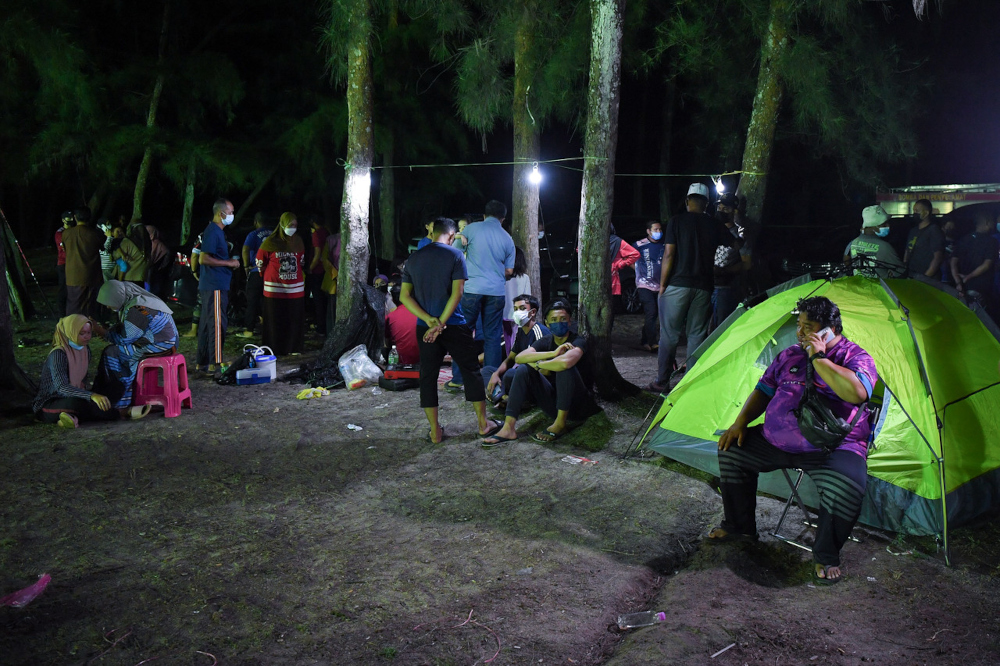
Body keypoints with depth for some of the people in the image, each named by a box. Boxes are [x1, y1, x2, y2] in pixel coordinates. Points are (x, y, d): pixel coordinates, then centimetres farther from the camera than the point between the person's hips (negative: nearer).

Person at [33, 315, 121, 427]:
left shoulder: (85, 350, 5)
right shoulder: (58, 354, -19)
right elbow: (61, 387, -33)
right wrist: (91, 395, -45)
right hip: (49, 404, -9)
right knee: (77, 403, -43)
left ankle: (71, 416, -7)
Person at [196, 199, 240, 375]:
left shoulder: (217, 231, 18)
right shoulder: (212, 231, -14)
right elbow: (204, 258, -22)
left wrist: (230, 261, 16)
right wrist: (229, 263, -16)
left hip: (214, 286, 10)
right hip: (214, 287, -10)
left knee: (207, 324, 13)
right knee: (217, 324, -9)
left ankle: (203, 362, 20)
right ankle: (214, 364, -7)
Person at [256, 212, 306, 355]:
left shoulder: (298, 241, 7)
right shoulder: (271, 242, -5)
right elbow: (260, 261, 6)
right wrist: (268, 276, 15)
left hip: (295, 288, 3)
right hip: (275, 288, -3)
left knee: (294, 320, 4)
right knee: (275, 321, 2)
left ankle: (293, 347, 15)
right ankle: (275, 349, 10)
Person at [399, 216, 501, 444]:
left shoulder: (414, 259, 8)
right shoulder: (455, 255, -4)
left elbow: (404, 296, 3)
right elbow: (457, 293, -14)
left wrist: (430, 320, -6)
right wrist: (441, 324, -14)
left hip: (425, 327, 3)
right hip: (454, 326, -3)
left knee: (428, 376, 8)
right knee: (471, 370, 10)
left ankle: (435, 432, 10)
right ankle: (483, 423, 17)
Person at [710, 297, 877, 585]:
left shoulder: (856, 357, -7)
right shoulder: (789, 355, 11)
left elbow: (857, 393, -29)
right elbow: (763, 391, 18)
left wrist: (818, 358, -23)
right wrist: (740, 423, 4)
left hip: (832, 448, -6)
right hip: (776, 441, 7)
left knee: (848, 487, -34)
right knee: (731, 450, 3)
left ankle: (826, 556, -6)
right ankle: (739, 527, 20)